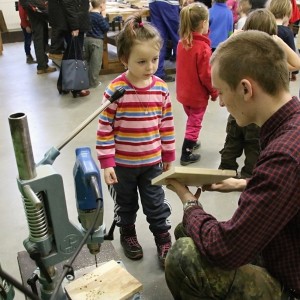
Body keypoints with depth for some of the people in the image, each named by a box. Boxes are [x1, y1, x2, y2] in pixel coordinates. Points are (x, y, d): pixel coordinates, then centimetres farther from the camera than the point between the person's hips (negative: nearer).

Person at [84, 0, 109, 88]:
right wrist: (104, 17, -4)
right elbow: (106, 28, -13)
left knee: (87, 60, 17)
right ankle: (93, 82, 5)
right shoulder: (99, 16, -18)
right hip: (96, 41, -8)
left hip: (87, 39, 8)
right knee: (95, 62, 1)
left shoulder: (89, 14, 5)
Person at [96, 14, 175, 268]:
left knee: (156, 204, 13)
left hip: (152, 161, 2)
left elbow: (167, 125, 2)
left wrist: (168, 156, 7)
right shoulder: (115, 90, -19)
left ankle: (164, 240, 33)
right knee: (126, 204, 20)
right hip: (122, 163, -2)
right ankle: (128, 234, 43)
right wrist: (106, 163, -14)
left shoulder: (161, 89, -7)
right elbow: (104, 129, -14)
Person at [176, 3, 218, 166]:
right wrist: (215, 91, -7)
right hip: (198, 94, -7)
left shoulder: (182, 42, -2)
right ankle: (186, 155, 17)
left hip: (184, 91, 7)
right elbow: (206, 75, -20)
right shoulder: (203, 47, -24)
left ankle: (190, 143, 43)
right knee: (194, 124, 9)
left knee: (191, 119, 26)